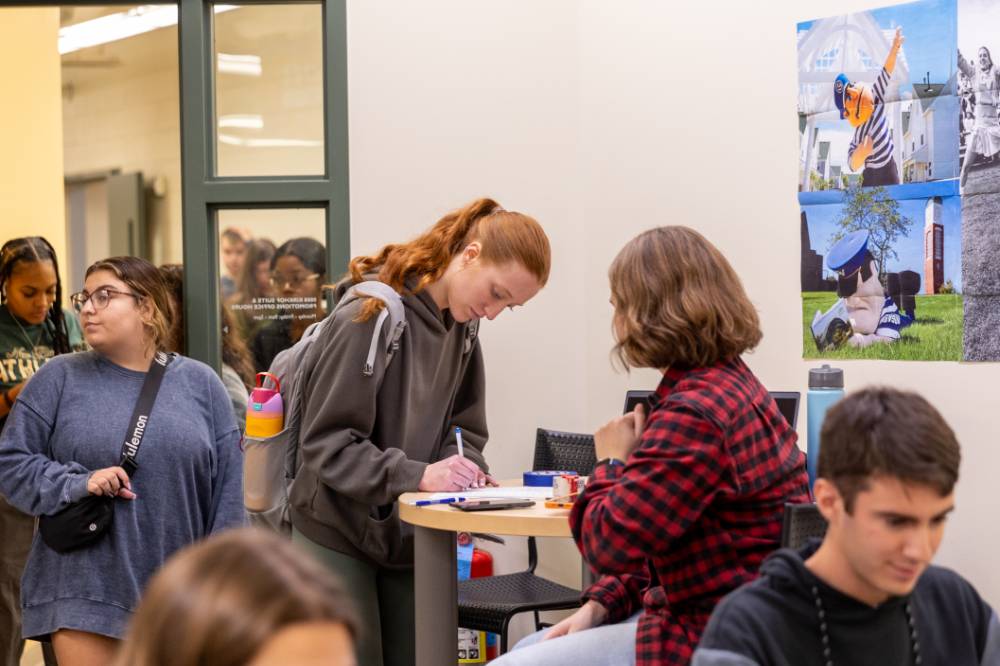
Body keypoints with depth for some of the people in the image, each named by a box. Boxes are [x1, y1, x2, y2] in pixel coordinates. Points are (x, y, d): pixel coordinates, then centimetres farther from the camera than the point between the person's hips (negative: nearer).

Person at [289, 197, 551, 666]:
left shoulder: (461, 326, 5)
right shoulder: (371, 315, -19)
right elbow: (325, 443, -21)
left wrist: (464, 471, -11)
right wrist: (418, 475, -30)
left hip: (410, 537, 7)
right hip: (340, 538, -7)